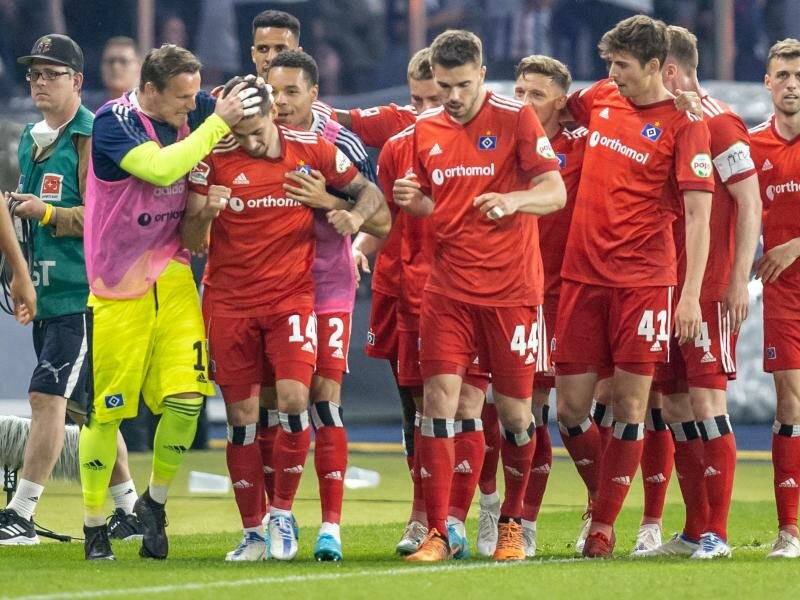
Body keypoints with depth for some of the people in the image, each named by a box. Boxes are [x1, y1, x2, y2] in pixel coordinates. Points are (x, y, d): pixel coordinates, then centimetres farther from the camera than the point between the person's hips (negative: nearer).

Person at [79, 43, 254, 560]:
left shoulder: (195, 112, 0)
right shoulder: (114, 123, -17)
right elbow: (161, 168, -33)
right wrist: (218, 123, -27)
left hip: (173, 278, 4)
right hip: (117, 285, -4)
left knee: (186, 398, -8)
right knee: (106, 410, 1)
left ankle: (155, 502, 14)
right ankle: (95, 523, 15)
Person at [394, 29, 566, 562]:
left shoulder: (516, 119, -5)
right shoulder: (426, 131, 9)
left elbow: (555, 191, -8)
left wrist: (514, 199, -28)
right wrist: (413, 201, -4)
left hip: (510, 289, -3)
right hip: (448, 289, 3)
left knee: (515, 412, 3)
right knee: (438, 399, -8)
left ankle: (512, 524, 22)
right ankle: (437, 533, -6)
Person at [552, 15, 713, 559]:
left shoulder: (685, 125, -6)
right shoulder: (599, 99, 9)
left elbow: (698, 214, -11)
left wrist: (692, 294, -17)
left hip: (643, 279, -5)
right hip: (583, 273, 5)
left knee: (630, 403, -2)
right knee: (570, 406, 2)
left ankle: (604, 524, 7)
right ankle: (602, 495, 25)